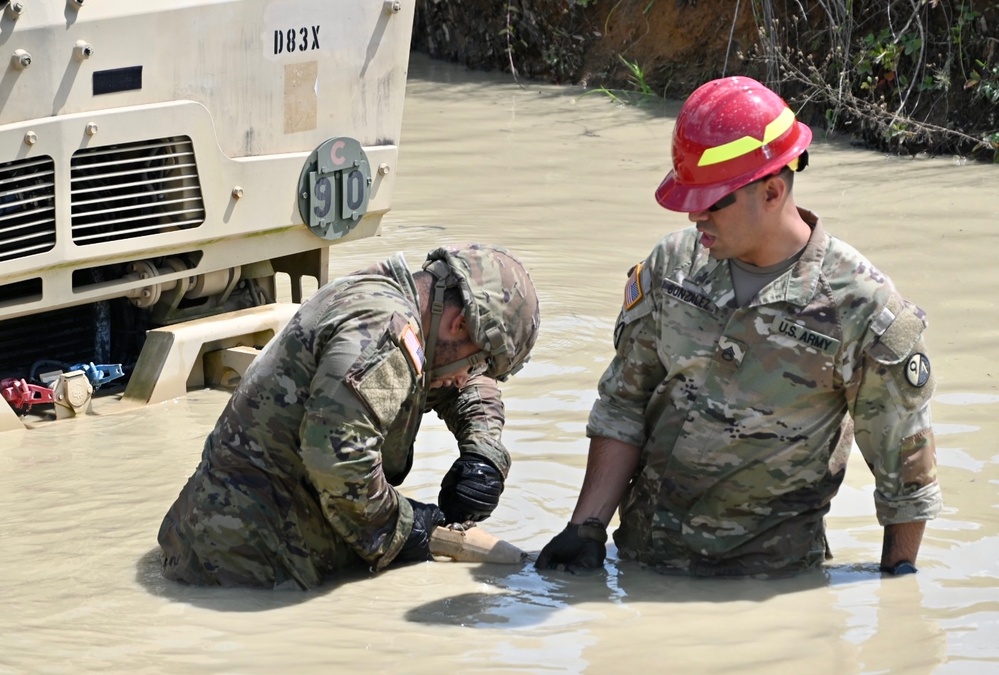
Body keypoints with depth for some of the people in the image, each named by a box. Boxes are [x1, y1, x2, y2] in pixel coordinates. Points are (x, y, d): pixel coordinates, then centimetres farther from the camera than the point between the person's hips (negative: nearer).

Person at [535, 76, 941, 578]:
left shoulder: (860, 307, -14)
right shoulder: (673, 264, 0)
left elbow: (906, 466, -4)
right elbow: (622, 405, 7)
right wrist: (586, 528, -2)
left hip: (769, 577, -3)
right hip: (644, 557, 3)